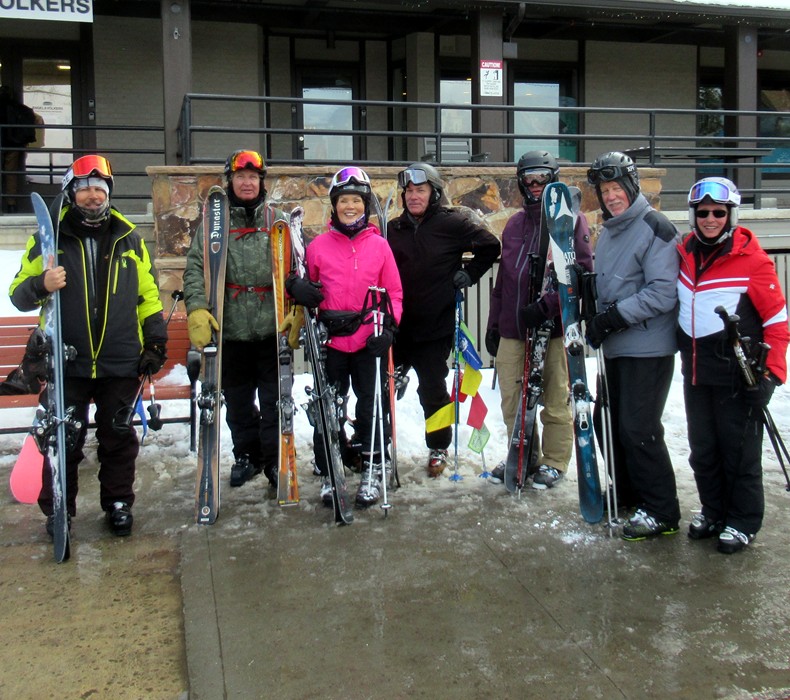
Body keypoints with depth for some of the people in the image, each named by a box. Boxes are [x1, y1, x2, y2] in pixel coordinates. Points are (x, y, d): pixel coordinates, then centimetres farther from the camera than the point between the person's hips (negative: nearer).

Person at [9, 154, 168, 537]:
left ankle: (119, 502, 25)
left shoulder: (129, 238, 8)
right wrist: (41, 285, -19)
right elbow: (19, 294, 3)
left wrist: (155, 341, 7)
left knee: (119, 438, 10)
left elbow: (148, 294, 13)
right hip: (66, 362, -1)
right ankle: (57, 509, 20)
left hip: (121, 363, 1)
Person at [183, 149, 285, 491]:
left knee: (275, 398, 3)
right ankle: (246, 455, 27)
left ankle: (275, 458, 16)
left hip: (273, 328, -1)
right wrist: (197, 309, -15)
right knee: (237, 399, 12)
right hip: (231, 329, 1)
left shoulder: (278, 220, 7)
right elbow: (195, 268, 0)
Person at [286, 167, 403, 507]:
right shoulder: (318, 246, 3)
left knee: (371, 408, 7)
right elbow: (304, 286, 12)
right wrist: (296, 287, -11)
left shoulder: (379, 245, 4)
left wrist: (388, 326, -7)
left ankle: (372, 472, 21)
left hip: (370, 342, 0)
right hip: (331, 341, 0)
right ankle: (329, 473, 20)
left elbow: (393, 292, 7)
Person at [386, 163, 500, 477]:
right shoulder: (395, 228, 8)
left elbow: (490, 245, 2)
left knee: (432, 387, 3)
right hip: (399, 323, 4)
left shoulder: (451, 223, -5)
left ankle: (438, 447, 22)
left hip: (436, 324, -4)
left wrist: (469, 274, -6)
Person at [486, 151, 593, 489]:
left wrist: (545, 305, -19)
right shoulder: (515, 223, 17)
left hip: (554, 326, -5)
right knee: (512, 400, 8)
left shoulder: (570, 219, 0)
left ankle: (554, 462, 18)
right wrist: (493, 324, 19)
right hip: (512, 327, 5)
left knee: (555, 400, 3)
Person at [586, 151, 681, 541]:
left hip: (648, 348, -9)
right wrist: (598, 319, 7)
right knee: (608, 421, 14)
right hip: (615, 348, 9)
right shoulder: (607, 234, 16)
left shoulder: (654, 228, -12)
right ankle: (627, 492, 32)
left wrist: (616, 315, -21)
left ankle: (662, 511, 6)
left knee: (638, 429, -7)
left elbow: (663, 293, -19)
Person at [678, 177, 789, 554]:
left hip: (737, 373, -6)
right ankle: (712, 509, 33)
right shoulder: (686, 254, 4)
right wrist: (684, 349, 15)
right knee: (702, 449, 16)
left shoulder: (751, 259, -11)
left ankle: (743, 522, 19)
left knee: (739, 451, 4)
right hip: (695, 371, 6)